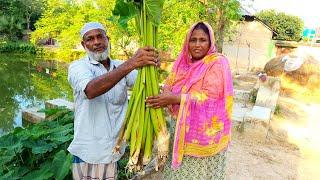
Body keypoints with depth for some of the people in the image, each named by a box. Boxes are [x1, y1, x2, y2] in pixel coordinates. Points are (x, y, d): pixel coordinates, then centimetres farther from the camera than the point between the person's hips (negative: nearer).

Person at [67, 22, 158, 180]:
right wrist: (131, 63, -41)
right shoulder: (77, 67, -10)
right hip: (89, 151, -4)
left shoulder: (121, 67, 5)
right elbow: (91, 90, -32)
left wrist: (150, 64, -34)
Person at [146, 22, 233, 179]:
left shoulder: (217, 63, -13)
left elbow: (208, 97, -22)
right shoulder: (183, 61, 7)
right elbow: (170, 83, 6)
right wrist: (166, 93, -18)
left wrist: (175, 99, -27)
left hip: (206, 134, -6)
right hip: (183, 130, 6)